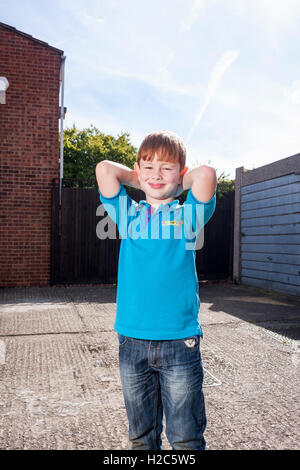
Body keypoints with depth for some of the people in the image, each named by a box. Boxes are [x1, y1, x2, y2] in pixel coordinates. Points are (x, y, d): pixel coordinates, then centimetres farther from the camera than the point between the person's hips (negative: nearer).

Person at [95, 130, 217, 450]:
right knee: (141, 436, 18)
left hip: (179, 341, -2)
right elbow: (104, 169, -2)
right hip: (133, 340, 2)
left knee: (186, 438, 10)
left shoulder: (187, 216, 2)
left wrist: (178, 184, 4)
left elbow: (206, 174, -14)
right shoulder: (129, 214, 8)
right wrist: (142, 182, 9)